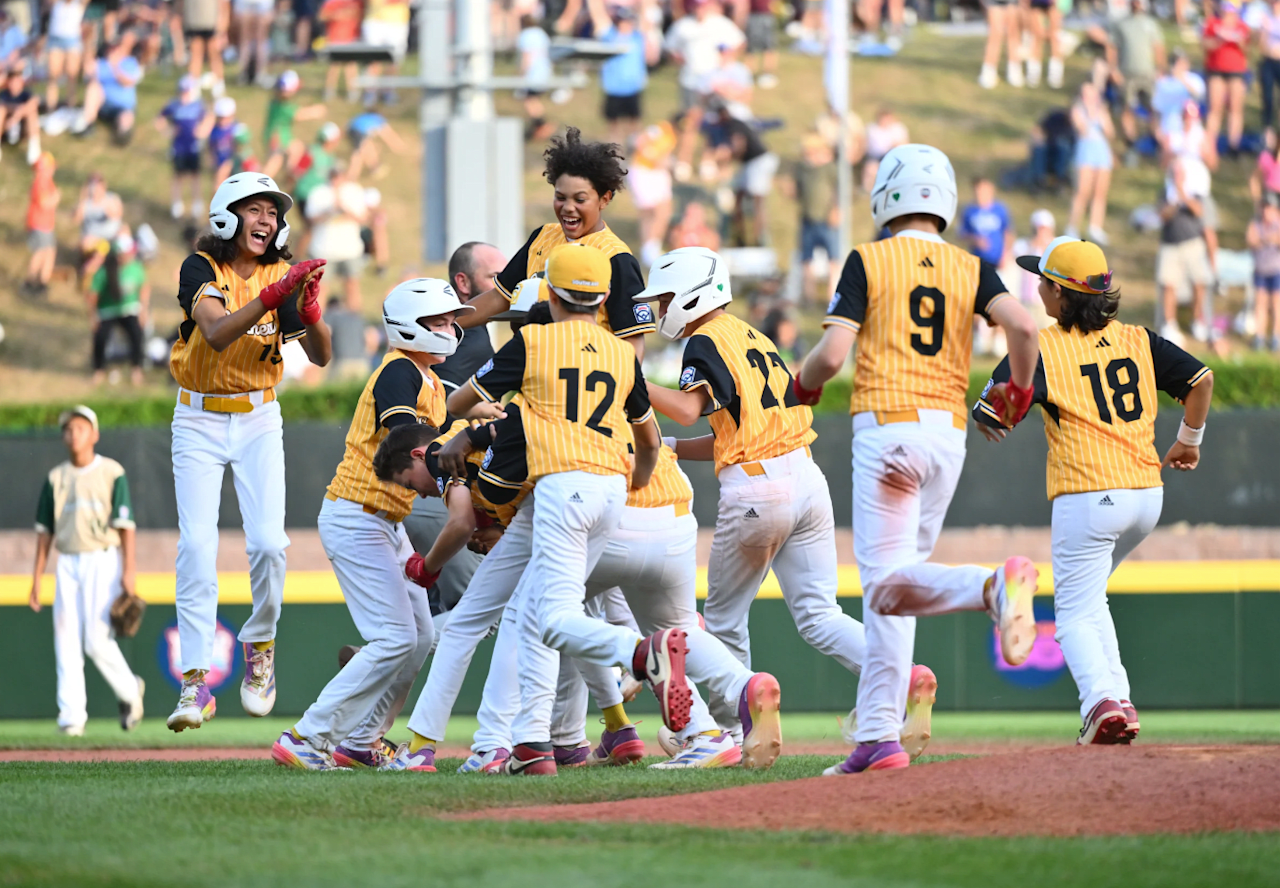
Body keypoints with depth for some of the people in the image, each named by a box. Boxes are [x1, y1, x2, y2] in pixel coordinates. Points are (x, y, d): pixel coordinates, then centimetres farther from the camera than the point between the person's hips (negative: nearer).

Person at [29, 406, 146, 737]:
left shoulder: (111, 473, -2)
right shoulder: (56, 478, 11)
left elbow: (125, 524, -6)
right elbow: (45, 530, 13)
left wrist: (129, 570, -13)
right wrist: (37, 578, 8)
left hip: (102, 561, -5)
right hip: (67, 564, 5)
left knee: (97, 640, -12)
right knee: (66, 643, -2)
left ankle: (129, 691, 13)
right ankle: (71, 716, -1)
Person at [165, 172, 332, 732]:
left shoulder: (282, 275, -2)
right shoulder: (200, 269, -11)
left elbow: (320, 357, -11)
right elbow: (216, 334, -30)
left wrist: (309, 314, -31)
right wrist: (272, 295, -42)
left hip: (258, 421, 2)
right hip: (199, 421, -2)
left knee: (268, 542, -11)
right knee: (197, 545, -12)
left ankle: (260, 645, 16)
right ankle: (196, 683, -14)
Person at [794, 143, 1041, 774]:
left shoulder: (868, 260, 0)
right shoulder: (970, 269, 10)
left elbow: (832, 353, -8)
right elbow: (1022, 326, -6)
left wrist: (803, 387, 13)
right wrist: (1019, 391, 11)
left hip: (886, 426, -5)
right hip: (950, 432, 5)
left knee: (888, 585, -9)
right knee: (887, 587, 11)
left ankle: (992, 584, -37)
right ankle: (878, 736, 2)